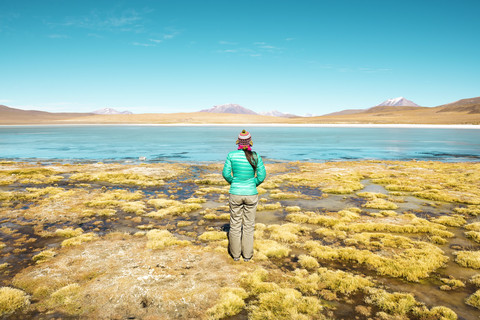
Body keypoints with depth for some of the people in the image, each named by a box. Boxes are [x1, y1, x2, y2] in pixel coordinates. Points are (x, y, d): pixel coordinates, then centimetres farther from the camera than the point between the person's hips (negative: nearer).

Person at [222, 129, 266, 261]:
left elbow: (226, 174, -6)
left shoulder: (231, 155, -8)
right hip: (251, 194, 0)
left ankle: (235, 254, 24)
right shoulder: (256, 156, -8)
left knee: (235, 224, 14)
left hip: (235, 193, 0)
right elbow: (261, 176, -8)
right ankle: (247, 254, 21)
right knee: (249, 224, 12)